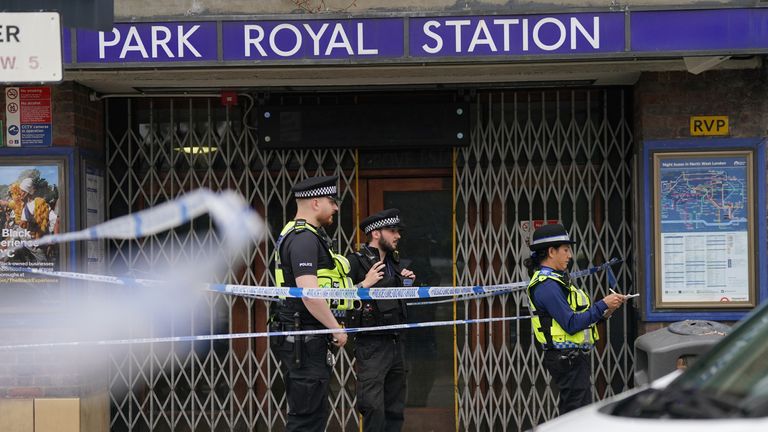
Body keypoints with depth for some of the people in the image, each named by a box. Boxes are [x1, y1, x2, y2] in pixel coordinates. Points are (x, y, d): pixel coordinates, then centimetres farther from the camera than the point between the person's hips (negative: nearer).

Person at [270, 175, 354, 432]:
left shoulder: (298, 235, 19)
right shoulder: (304, 239, -15)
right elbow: (309, 294, -25)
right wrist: (337, 328, -15)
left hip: (302, 340, 11)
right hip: (304, 340, -11)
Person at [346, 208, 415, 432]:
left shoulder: (395, 261, 14)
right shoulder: (355, 262, -10)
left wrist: (407, 282, 10)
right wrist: (364, 284, -23)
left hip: (396, 344, 8)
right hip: (372, 345, -8)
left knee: (395, 411, 10)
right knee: (374, 410, -11)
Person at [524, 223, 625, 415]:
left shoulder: (555, 279, 16)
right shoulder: (547, 285, -17)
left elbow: (576, 315, 18)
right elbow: (571, 324, -23)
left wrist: (603, 313, 5)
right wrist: (603, 305, -18)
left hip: (574, 358, 11)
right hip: (568, 360, -11)